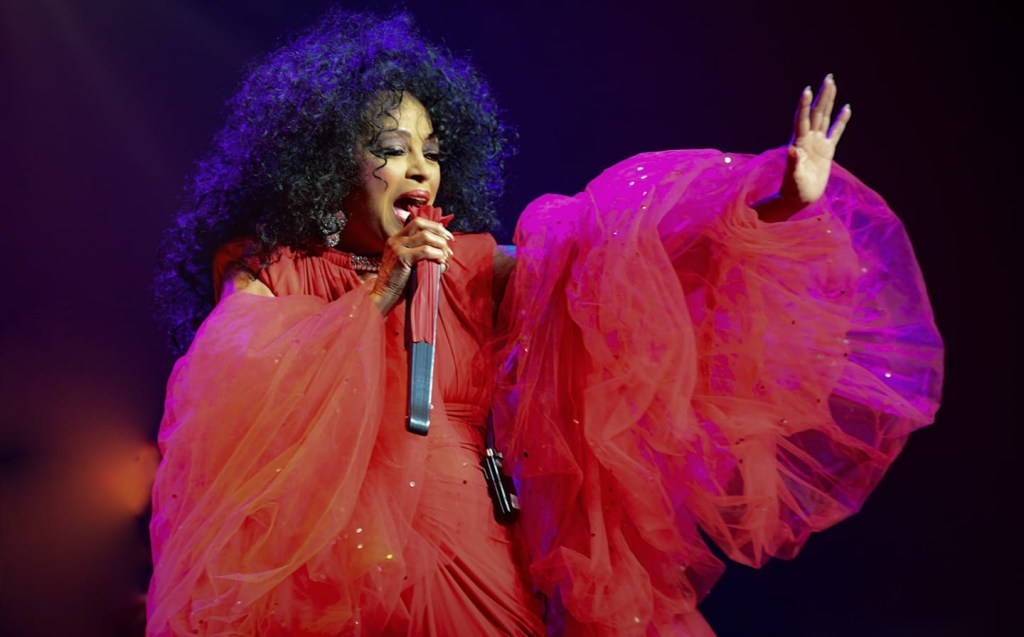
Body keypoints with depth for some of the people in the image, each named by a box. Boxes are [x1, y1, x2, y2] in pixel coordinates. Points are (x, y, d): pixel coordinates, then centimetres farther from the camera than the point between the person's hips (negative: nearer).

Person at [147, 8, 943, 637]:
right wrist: (375, 301, -17)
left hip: (473, 571, 2)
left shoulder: (474, 269, 3)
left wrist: (775, 207, -16)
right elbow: (239, 393, -16)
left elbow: (611, 262, -6)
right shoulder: (266, 275, 1)